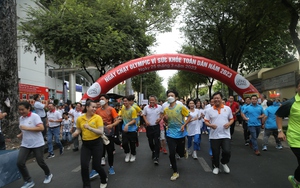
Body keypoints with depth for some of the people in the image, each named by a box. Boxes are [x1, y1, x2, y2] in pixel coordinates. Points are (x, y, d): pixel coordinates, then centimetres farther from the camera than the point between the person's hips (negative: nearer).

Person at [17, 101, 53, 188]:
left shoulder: (35, 116, -15)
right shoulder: (21, 118, 6)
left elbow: (41, 128, -26)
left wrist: (27, 128, -26)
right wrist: (21, 134, 3)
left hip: (37, 144, -6)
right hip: (25, 144, 6)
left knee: (40, 162, 6)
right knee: (19, 163, -7)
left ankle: (48, 175, 36)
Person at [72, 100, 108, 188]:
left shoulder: (98, 118, -12)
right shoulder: (80, 118, -1)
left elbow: (101, 132, -17)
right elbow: (78, 130, 14)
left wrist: (90, 128, -28)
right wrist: (75, 133, -9)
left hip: (97, 143, -3)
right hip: (85, 144, 3)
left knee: (96, 165, 2)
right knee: (84, 165, -4)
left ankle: (104, 180, 34)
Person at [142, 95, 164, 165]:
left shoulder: (160, 107, -6)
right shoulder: (146, 107, -5)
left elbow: (162, 113, 9)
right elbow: (144, 115, 6)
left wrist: (160, 118, -10)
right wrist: (146, 121, -10)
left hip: (156, 126, -2)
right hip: (149, 127, 2)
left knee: (157, 141, -7)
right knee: (150, 141, 12)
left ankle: (156, 157, -3)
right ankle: (153, 152, 38)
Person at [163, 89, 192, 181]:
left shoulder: (181, 107, -11)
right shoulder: (166, 109, 1)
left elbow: (189, 116, -5)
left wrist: (184, 125, -18)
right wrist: (165, 118, -9)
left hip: (180, 134, -2)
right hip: (170, 134, 2)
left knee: (181, 153, 11)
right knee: (171, 154, -4)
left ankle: (184, 151, 51)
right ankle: (175, 172, 17)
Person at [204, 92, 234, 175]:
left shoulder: (228, 108, 2)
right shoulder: (209, 110, -1)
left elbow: (232, 119, 11)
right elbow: (206, 121, 2)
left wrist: (229, 123, -10)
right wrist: (210, 125, -18)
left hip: (225, 135, 0)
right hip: (214, 136, 0)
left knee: (227, 151, -11)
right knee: (215, 153, 8)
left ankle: (224, 163, 22)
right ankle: (216, 166, 32)